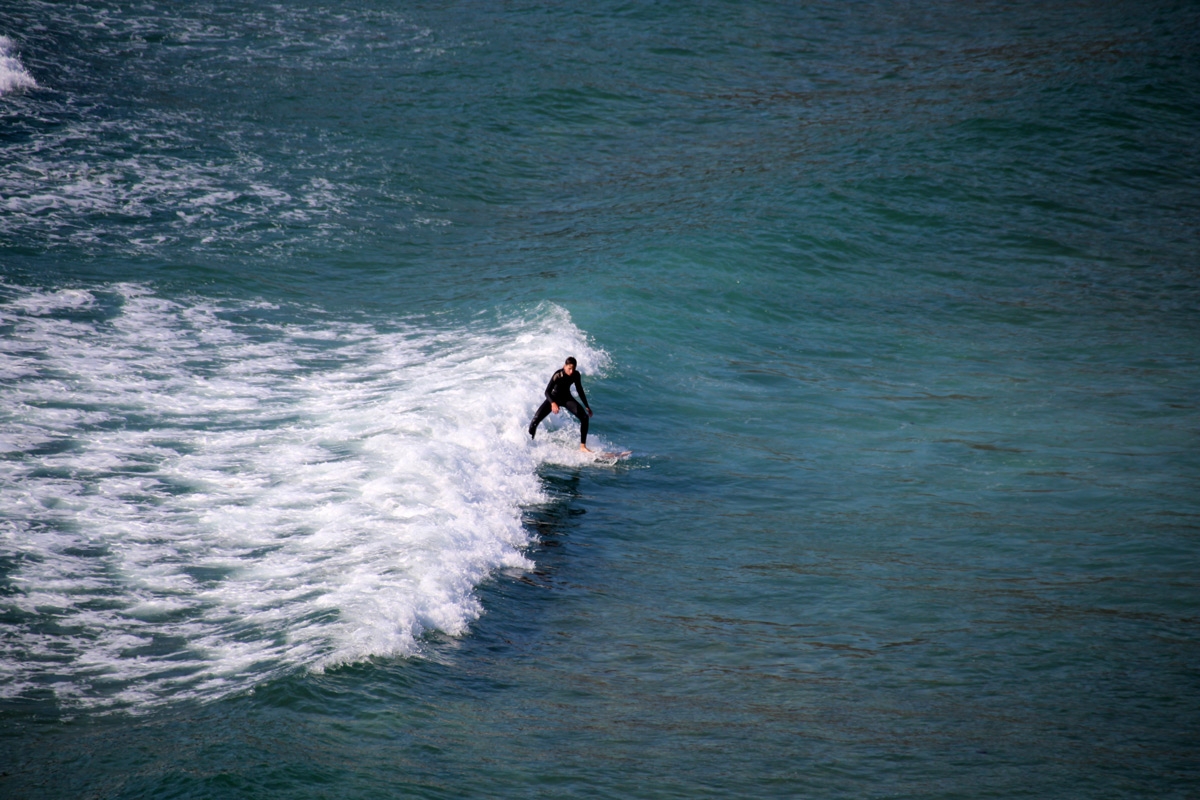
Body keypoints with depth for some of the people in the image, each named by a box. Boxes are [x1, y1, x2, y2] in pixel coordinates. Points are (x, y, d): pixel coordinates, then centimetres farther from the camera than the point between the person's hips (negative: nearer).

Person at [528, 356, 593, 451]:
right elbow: (547, 392, -29)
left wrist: (586, 406, 5)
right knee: (535, 420, -18)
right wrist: (553, 403, -48)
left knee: (584, 417, -17)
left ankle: (582, 446, -10)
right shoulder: (558, 375, -28)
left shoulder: (576, 375, -13)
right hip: (553, 398, -4)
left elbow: (580, 390, 3)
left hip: (566, 398, 4)